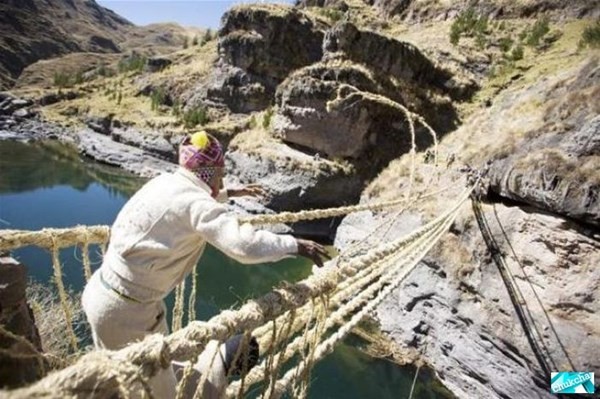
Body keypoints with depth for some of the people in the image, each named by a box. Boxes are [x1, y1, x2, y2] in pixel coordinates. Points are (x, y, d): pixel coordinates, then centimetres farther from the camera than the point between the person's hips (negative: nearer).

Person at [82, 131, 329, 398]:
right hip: (124, 308, -9)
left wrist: (231, 193, 34)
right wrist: (296, 245, -23)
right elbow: (245, 246, -36)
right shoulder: (195, 203, -24)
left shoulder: (166, 183, 3)